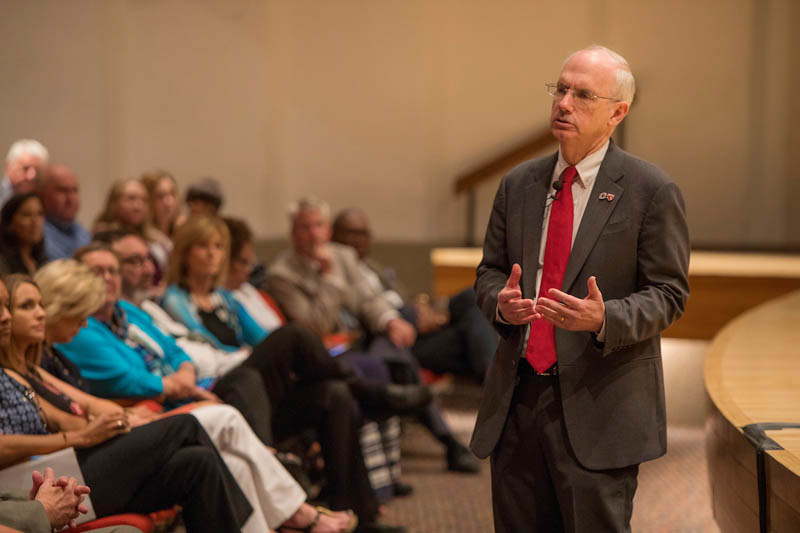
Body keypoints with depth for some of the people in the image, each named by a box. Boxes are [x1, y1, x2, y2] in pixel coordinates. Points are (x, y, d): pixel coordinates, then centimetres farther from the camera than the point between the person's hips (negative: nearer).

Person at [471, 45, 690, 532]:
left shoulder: (651, 191, -4)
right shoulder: (518, 185, 11)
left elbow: (668, 294, -5)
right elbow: (489, 272, 16)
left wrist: (604, 319, -24)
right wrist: (501, 303, -8)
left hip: (598, 410, -5)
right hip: (516, 400, 5)